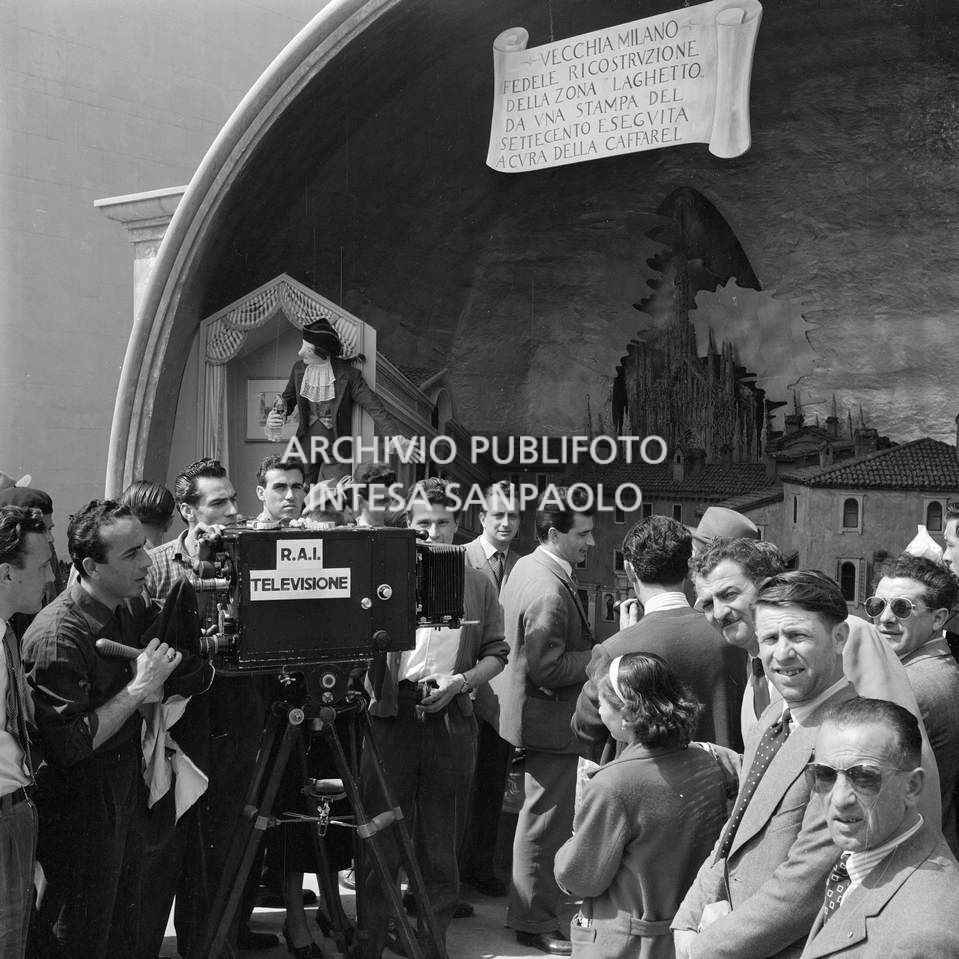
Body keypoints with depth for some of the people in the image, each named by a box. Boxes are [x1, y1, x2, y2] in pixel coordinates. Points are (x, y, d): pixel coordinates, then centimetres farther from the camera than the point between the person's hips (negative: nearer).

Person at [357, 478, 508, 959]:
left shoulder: (478, 585, 9)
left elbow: (496, 654, 10)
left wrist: (460, 680, -6)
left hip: (451, 720, 2)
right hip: (392, 717, -1)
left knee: (441, 848, 8)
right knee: (380, 844, 1)